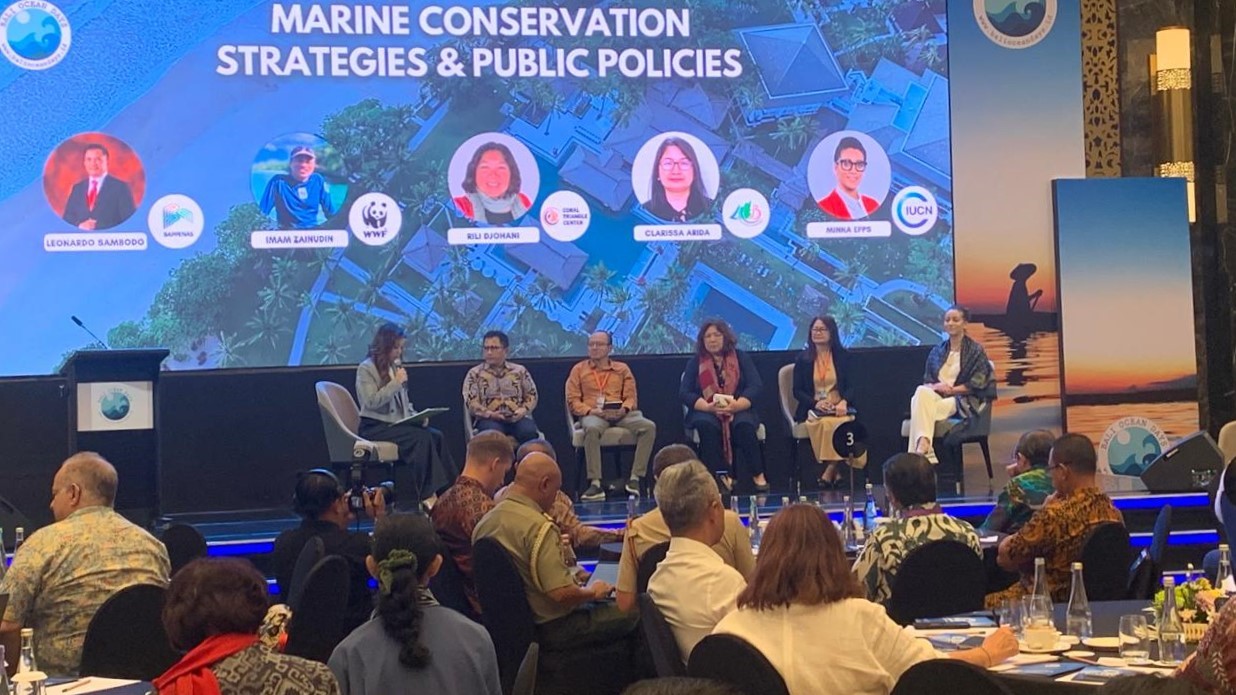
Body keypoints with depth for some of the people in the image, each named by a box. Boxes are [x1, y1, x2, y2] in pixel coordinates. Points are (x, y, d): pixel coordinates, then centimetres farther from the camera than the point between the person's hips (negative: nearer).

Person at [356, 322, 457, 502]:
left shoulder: (395, 367, 19)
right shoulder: (366, 369, -3)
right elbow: (372, 402, -16)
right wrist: (396, 383, -14)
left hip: (397, 423, 7)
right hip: (374, 427, -7)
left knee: (437, 436, -20)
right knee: (421, 437, -30)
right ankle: (426, 496, -31)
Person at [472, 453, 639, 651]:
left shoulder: (485, 523, 2)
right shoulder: (538, 527, -25)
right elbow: (562, 593, -28)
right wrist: (592, 592, -7)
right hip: (548, 629, -9)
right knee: (630, 614, -2)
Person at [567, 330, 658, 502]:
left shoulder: (622, 369, 21)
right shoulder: (579, 369, 17)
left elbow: (631, 397, 13)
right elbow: (572, 400, 9)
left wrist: (624, 409, -10)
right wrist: (590, 411, -11)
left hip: (620, 415, 2)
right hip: (592, 414, -2)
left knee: (649, 426, -26)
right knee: (592, 428, -40)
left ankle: (635, 478, -27)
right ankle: (595, 483, -43)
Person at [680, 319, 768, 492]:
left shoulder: (740, 358, 9)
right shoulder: (695, 362, 9)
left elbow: (756, 386, -2)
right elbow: (684, 392, -1)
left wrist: (737, 405, -21)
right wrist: (708, 406, -20)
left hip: (738, 410, 0)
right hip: (706, 412, 0)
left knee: (744, 426, -34)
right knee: (706, 425, -35)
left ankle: (758, 476, -24)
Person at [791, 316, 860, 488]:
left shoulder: (842, 356, 14)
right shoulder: (803, 359, 12)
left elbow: (850, 386, 9)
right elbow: (797, 391, 7)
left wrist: (844, 402, -14)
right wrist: (815, 403, -12)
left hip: (839, 409, 1)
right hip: (813, 410, -1)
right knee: (827, 424, -36)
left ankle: (829, 472, -27)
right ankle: (835, 471, -26)